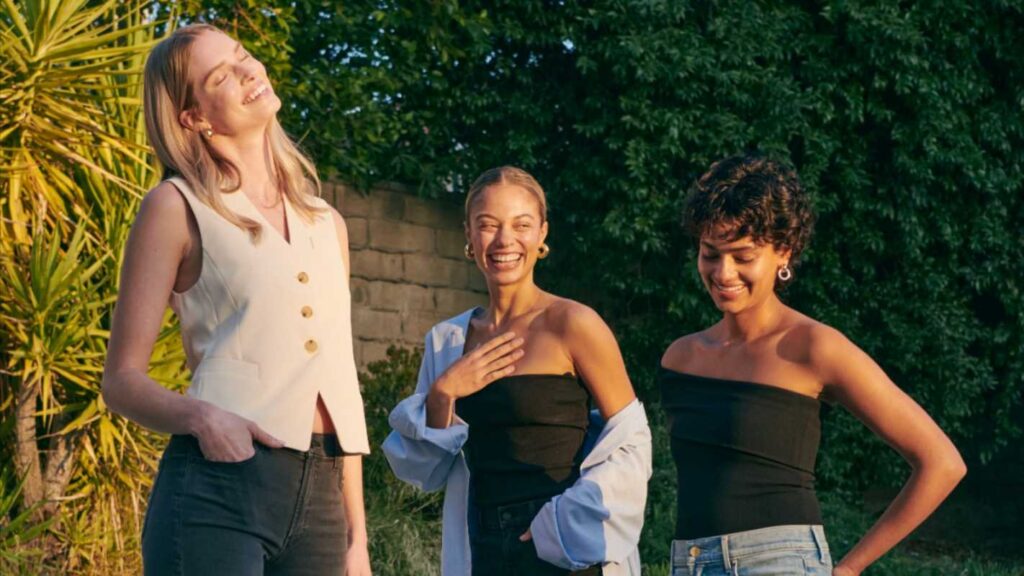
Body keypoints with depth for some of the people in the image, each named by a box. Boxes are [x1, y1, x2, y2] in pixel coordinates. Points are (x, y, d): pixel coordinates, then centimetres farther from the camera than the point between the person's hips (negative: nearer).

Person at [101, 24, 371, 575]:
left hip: (319, 494, 5)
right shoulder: (177, 208, 2)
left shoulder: (327, 224, 17)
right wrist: (199, 415, -21)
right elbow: (122, 379, -1)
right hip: (218, 486, -5)